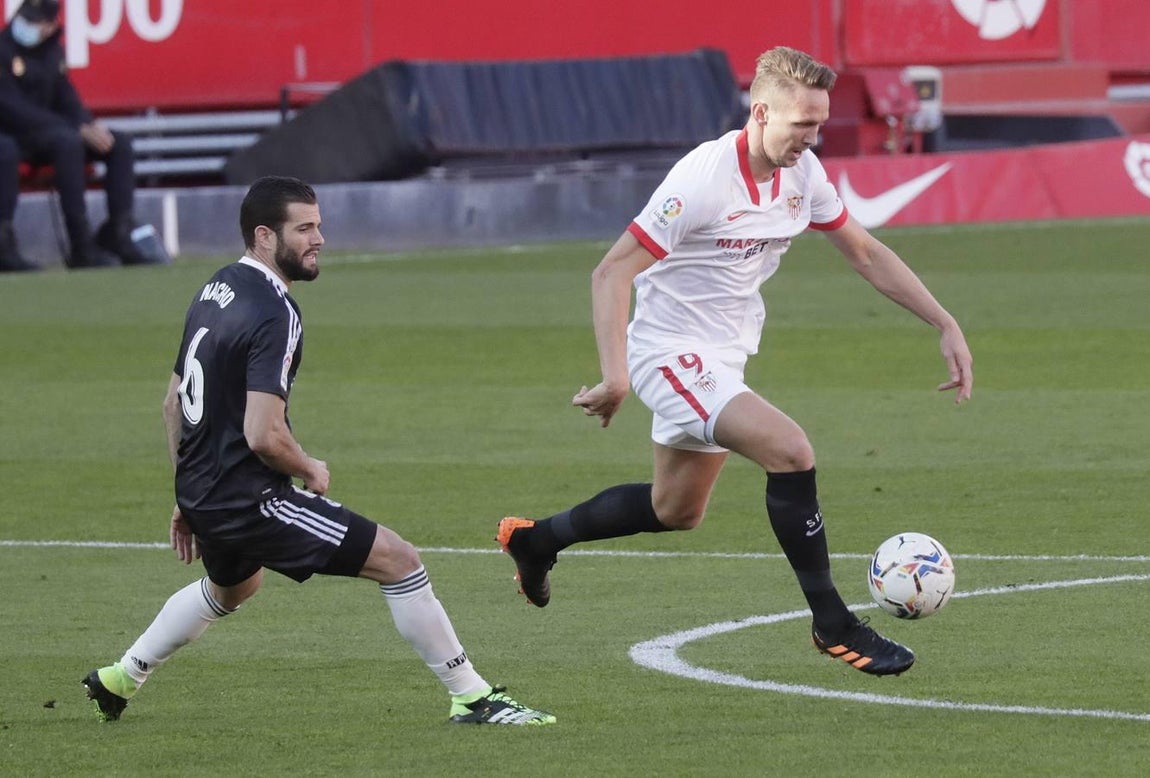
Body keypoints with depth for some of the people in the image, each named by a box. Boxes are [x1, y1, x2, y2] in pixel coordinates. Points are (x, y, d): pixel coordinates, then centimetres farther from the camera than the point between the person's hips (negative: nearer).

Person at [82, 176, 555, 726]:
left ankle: (119, 678, 47)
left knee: (231, 587, 39)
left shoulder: (213, 292, 8)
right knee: (397, 559, -7)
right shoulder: (273, 315, -20)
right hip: (250, 499, -9)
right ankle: (471, 697, -5)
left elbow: (173, 403, 17)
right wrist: (310, 471, -7)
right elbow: (263, 435, -27)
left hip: (201, 491, 9)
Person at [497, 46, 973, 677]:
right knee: (790, 451, -26)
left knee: (677, 511, 23)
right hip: (673, 353, -9)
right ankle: (831, 624, -16)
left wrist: (945, 325, 5)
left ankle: (536, 539, 44)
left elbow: (864, 252, 10)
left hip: (724, 356, 9)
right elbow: (612, 273, -25)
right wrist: (616, 376, -35)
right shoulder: (703, 179, -26)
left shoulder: (802, 172, -3)